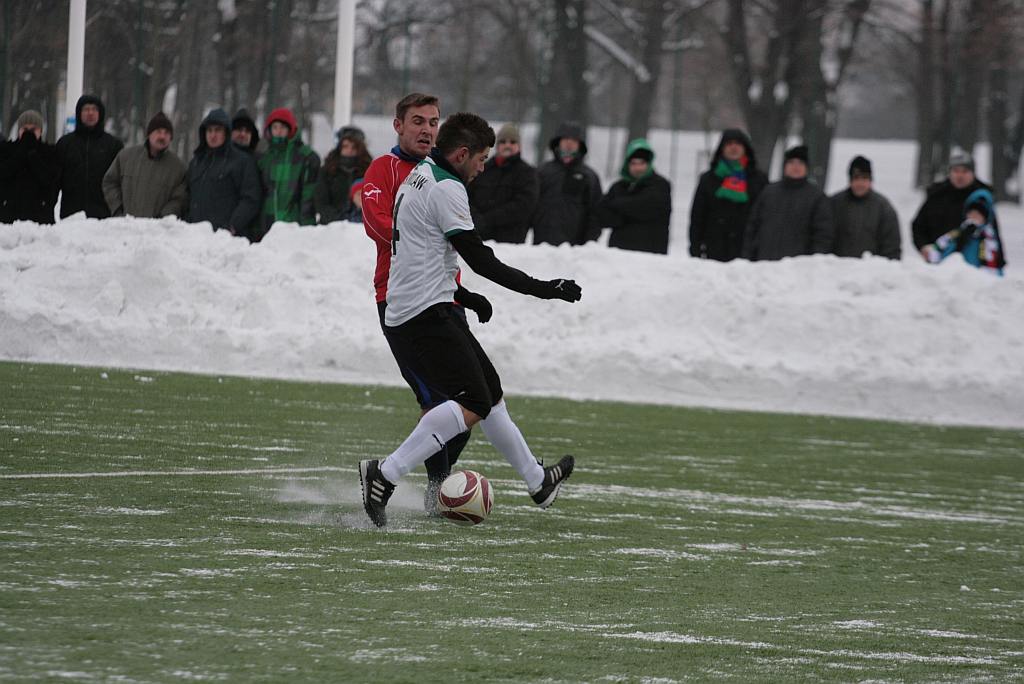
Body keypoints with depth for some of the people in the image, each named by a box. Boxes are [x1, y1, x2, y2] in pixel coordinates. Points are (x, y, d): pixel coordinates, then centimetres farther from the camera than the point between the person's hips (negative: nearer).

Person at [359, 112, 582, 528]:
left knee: (489, 390, 19)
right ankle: (385, 475, -27)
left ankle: (537, 481, 32)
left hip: (402, 317, 11)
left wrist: (462, 295, 36)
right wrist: (542, 289, -14)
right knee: (472, 404, -20)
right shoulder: (447, 188, -13)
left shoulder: (417, 177, 18)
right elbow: (479, 259, -17)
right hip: (427, 317, -11)